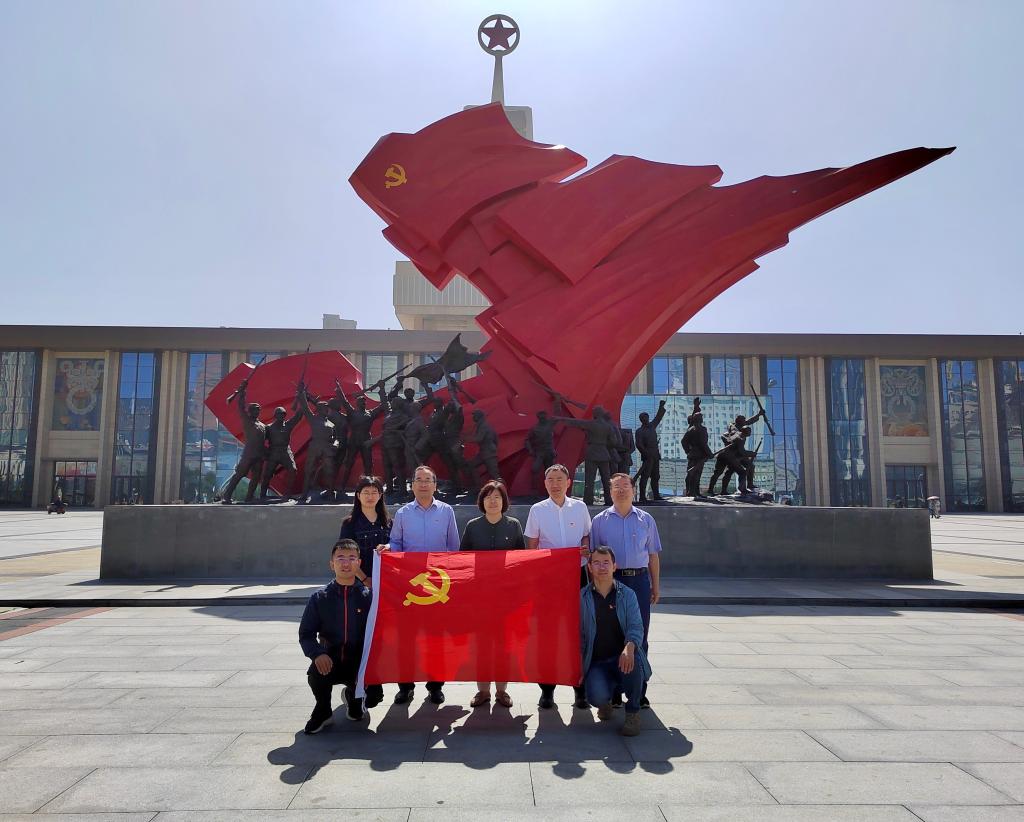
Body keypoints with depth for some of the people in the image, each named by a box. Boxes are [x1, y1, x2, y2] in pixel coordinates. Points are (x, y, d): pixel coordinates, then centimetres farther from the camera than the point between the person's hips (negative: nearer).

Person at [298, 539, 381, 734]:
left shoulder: (368, 596, -5)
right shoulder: (320, 598, -3)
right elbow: (305, 634, -2)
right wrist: (317, 654, -21)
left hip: (359, 661, 0)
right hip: (329, 661, 0)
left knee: (372, 696, -21)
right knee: (316, 674, -32)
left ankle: (353, 698, 21)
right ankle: (323, 711, 5)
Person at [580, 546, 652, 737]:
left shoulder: (627, 595, 2)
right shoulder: (582, 597, 2)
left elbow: (636, 627, -11)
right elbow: (578, 635, 5)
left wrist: (629, 647, -32)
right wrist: (578, 666, -5)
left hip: (622, 658, 0)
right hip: (595, 663, 0)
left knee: (632, 659, -35)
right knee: (597, 696, -29)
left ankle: (632, 712, -8)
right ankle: (606, 700, 14)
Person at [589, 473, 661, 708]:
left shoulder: (646, 520, 10)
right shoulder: (600, 520, 6)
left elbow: (653, 556, 11)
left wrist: (656, 586, 7)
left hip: (639, 580, 1)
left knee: (639, 636, 4)